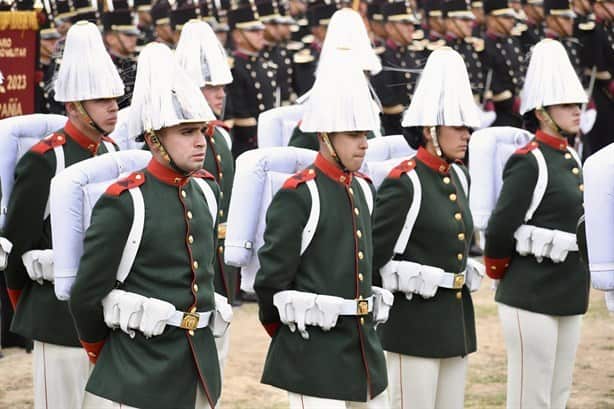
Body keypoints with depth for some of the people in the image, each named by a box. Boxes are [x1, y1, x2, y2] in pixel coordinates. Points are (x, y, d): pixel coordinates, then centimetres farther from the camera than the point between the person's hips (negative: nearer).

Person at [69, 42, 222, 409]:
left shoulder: (206, 189, 6)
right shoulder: (123, 202, -13)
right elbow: (86, 296, -7)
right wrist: (100, 350, 6)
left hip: (202, 374, 6)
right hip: (137, 379, -6)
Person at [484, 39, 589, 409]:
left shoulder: (571, 158, 12)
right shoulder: (529, 163, -14)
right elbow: (500, 230, -14)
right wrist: (499, 273, 0)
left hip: (568, 297, 8)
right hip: (532, 297, -8)